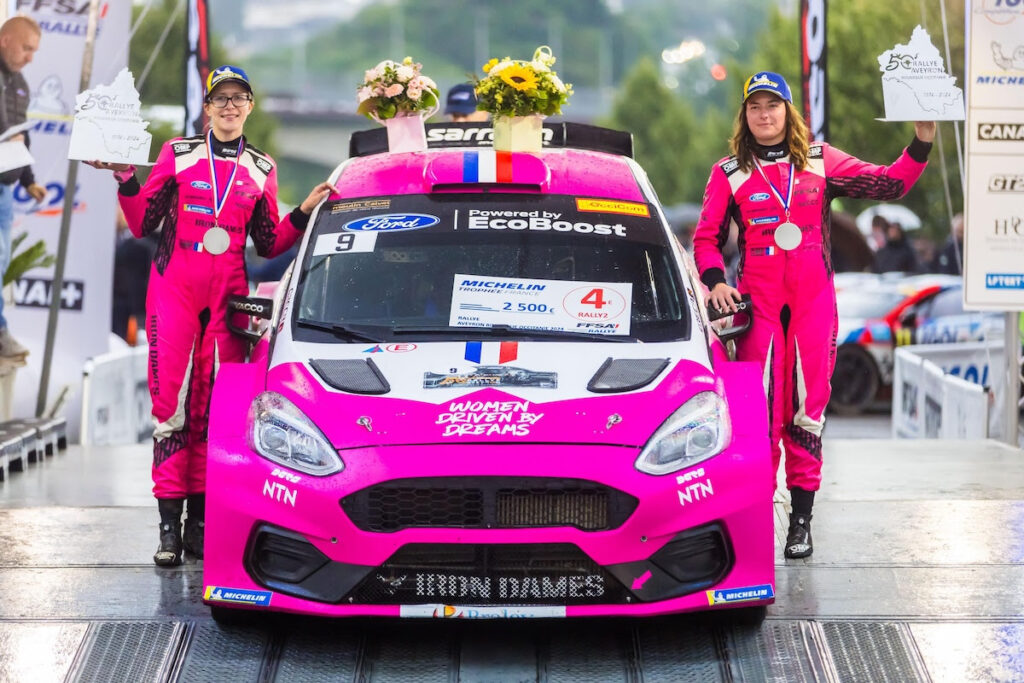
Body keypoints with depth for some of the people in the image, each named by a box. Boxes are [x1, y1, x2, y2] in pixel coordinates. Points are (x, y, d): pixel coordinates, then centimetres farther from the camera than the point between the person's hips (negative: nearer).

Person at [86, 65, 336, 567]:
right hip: (174, 286, -2)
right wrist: (126, 181, -8)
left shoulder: (261, 169, 13)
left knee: (215, 401, -2)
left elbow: (269, 244, 15)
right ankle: (169, 522, -11)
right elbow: (143, 225, 6)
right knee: (171, 396, -10)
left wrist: (305, 213, 2)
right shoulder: (178, 154, 7)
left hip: (228, 293, 2)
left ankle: (199, 518, 3)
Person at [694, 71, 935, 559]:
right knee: (761, 407, -11)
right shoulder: (728, 173, 10)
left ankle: (801, 518, 2)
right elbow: (706, 237, 10)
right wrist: (715, 282, -7)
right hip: (758, 298, -1)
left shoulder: (820, 162, 12)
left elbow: (889, 184, 10)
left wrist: (922, 141, -2)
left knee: (807, 403, -3)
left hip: (813, 299, 1)